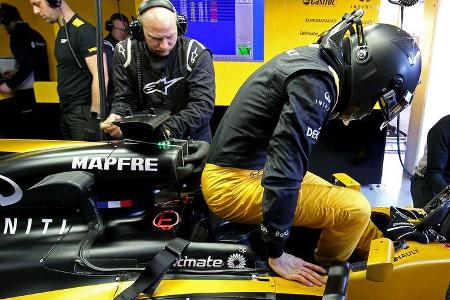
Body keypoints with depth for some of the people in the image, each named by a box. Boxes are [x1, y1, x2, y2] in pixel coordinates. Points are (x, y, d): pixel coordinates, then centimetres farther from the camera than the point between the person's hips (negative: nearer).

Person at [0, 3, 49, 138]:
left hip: (28, 93, -8)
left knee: (18, 132, 0)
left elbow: (26, 65, -20)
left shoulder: (17, 35, -10)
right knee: (38, 130, 15)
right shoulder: (36, 35, 13)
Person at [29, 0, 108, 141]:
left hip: (83, 112, -9)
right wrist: (64, 109, 14)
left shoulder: (84, 31, -15)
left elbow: (101, 77, -22)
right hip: (66, 111, 9)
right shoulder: (61, 32, 12)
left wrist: (94, 116, -21)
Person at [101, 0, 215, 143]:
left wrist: (170, 129, -32)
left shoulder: (198, 54, -10)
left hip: (192, 140, -2)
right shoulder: (125, 53, -4)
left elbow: (203, 104, -18)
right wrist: (117, 118, -24)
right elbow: (125, 99, -1)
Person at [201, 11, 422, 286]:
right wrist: (277, 254, -18)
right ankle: (324, 275, 17)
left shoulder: (313, 58, 7)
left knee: (339, 196, 16)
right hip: (234, 184, -10)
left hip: (235, 169, 10)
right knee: (354, 209, -10)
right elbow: (285, 166, -27)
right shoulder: (316, 82, -23)